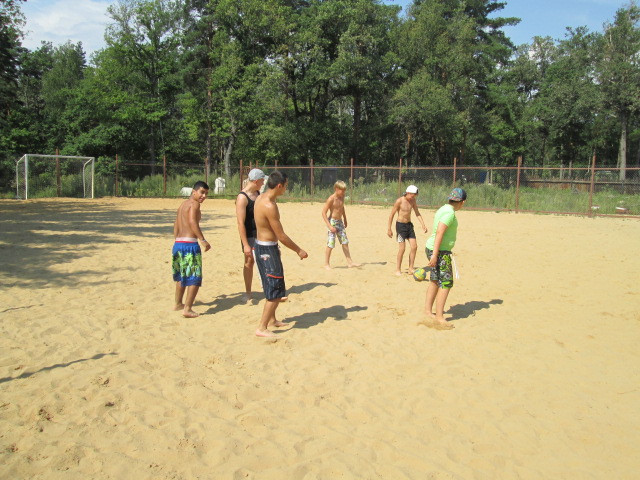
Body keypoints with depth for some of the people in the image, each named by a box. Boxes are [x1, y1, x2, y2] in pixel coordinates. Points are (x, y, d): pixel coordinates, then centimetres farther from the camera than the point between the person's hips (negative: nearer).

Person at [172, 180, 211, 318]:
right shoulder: (194, 204, -8)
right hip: (190, 244, -9)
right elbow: (193, 222, -24)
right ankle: (187, 309, -5)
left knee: (182, 275, 24)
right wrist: (203, 240, -25)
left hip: (178, 243, 9)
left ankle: (178, 303, 36)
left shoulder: (183, 204, 19)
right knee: (194, 278, -2)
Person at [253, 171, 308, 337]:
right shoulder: (269, 206, -25)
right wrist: (299, 250, -11)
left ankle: (271, 319, 36)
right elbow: (281, 236, -20)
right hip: (267, 250, -10)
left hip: (262, 245, 10)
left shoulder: (261, 198, 5)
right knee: (275, 291, -4)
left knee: (277, 287, 22)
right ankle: (262, 328, 1)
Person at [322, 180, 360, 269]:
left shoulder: (342, 197, 5)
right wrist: (329, 226, -23)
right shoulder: (331, 199, -17)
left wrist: (345, 220, 27)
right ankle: (326, 264, 7)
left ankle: (349, 262, 14)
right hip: (332, 222, -7)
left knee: (345, 242, 8)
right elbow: (324, 212, -19)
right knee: (331, 244, -4)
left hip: (340, 222, 8)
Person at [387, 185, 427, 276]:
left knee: (414, 247, 1)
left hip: (409, 224, 6)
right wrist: (389, 229, -9)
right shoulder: (399, 201, -14)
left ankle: (411, 269, 11)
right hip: (400, 225, -6)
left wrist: (423, 224, 1)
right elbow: (392, 215, -9)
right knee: (402, 248, -8)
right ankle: (398, 270, 5)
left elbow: (417, 213, 11)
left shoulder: (413, 200, 3)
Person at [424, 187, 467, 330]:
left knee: (435, 281, 19)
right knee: (445, 284, -7)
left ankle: (428, 310, 30)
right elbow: (439, 233, -25)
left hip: (435, 249, 11)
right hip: (440, 252, -11)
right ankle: (439, 319, -6)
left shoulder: (444, 209, 12)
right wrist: (435, 255, -27)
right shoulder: (450, 213, -18)